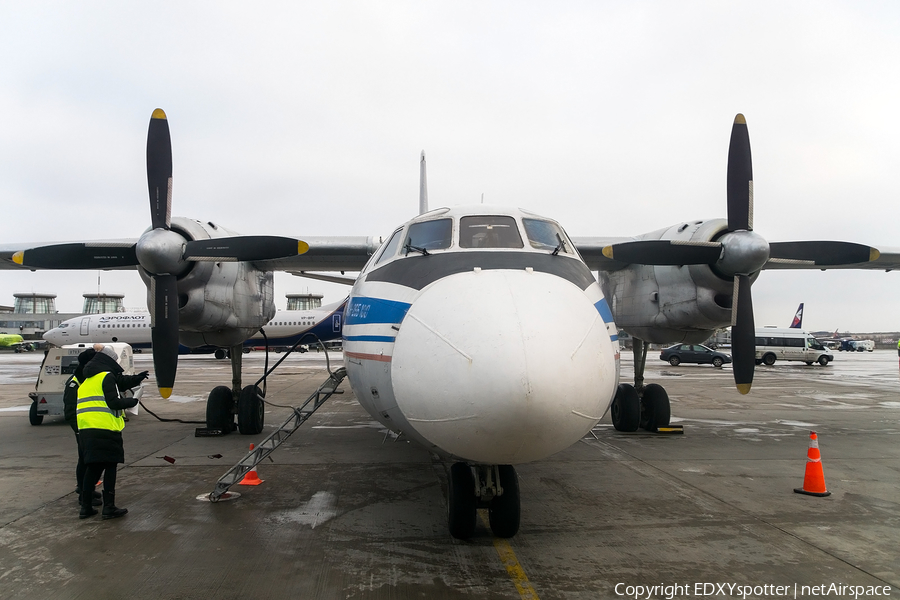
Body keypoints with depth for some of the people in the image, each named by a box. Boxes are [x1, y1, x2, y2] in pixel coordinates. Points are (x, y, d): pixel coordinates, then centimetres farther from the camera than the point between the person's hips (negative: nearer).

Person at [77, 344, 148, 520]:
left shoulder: (87, 380, 22)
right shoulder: (107, 376, -6)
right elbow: (113, 402, -13)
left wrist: (137, 379, 29)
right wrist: (132, 401, 2)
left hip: (86, 430, 8)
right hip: (105, 429, -8)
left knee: (92, 468, 14)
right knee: (110, 467, 1)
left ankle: (86, 507, 16)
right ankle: (109, 508, 3)